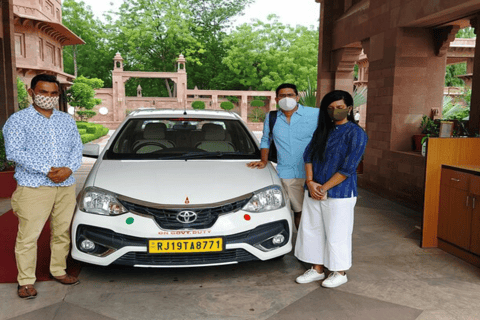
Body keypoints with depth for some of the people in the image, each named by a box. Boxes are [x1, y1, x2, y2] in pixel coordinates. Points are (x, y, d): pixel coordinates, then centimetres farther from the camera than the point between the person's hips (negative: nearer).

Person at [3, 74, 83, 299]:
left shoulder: (67, 120, 15)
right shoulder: (17, 120, 1)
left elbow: (77, 148, 11)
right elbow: (14, 152, -10)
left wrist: (69, 168, -10)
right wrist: (48, 170, -19)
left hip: (66, 186, 5)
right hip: (33, 187, -4)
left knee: (63, 232, 11)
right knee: (28, 236, -1)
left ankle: (58, 271, 27)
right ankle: (26, 281, 12)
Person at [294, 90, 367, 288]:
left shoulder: (356, 134, -10)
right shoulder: (322, 130, 10)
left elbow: (347, 168, -16)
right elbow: (308, 155, 6)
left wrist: (324, 188, -15)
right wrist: (310, 182, -9)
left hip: (339, 193, -6)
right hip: (314, 192, 7)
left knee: (337, 234, 5)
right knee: (312, 230, 13)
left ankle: (340, 273, 25)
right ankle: (317, 269, 29)